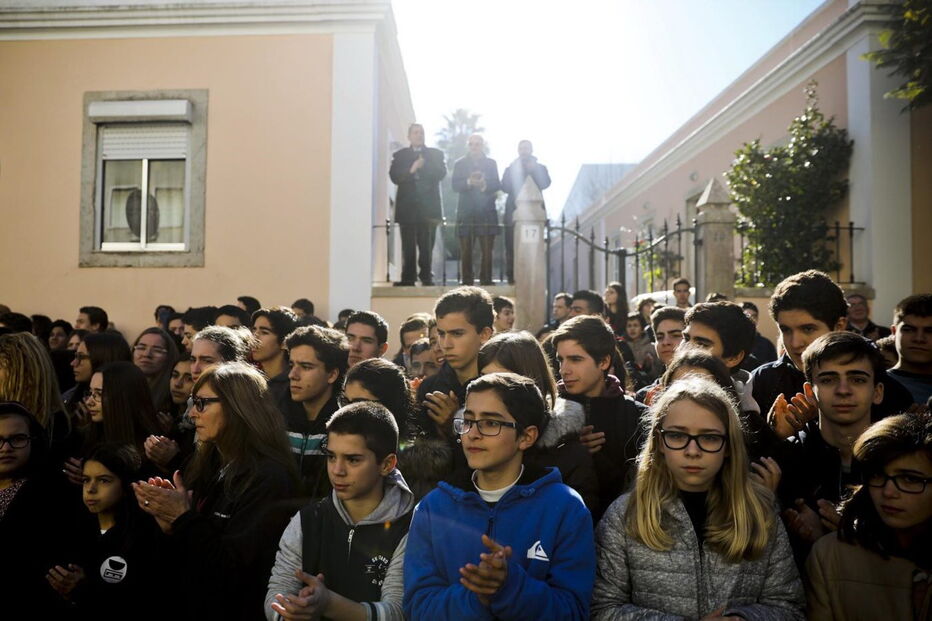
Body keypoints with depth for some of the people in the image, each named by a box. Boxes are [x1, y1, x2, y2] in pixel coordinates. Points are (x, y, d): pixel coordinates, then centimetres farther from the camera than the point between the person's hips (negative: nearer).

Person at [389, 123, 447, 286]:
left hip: (429, 206, 0)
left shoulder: (436, 154, 15)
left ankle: (426, 277, 1)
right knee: (408, 245, -3)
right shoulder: (399, 155, 15)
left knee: (427, 245, -4)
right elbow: (394, 176, 1)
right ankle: (408, 278, -1)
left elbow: (441, 173, -1)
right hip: (407, 206, 0)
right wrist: (411, 170, -14)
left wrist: (422, 167, -10)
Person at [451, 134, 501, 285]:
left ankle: (486, 281, 1)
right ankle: (466, 282, 2)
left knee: (487, 250, -4)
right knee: (465, 251, -2)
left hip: (486, 211, 0)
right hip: (466, 211, 0)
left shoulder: (491, 163, 15)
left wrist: (484, 185, -15)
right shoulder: (460, 163, 13)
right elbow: (455, 186, 0)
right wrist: (469, 182, -18)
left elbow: (497, 185, 4)